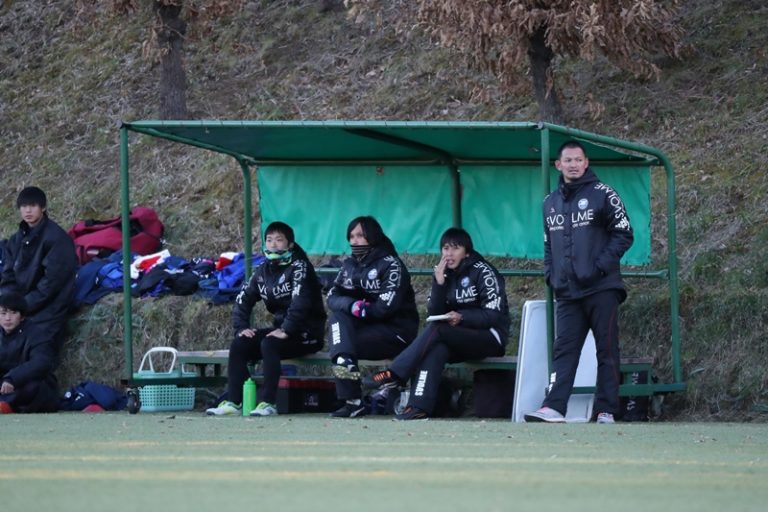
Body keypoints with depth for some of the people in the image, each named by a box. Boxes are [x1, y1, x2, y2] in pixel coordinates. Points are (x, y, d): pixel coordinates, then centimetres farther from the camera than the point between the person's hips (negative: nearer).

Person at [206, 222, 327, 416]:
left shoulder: (298, 266, -11)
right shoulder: (262, 272, 11)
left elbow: (300, 300, -25)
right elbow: (243, 300, 10)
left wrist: (286, 330, -32)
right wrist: (242, 327, -6)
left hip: (307, 332, -7)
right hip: (281, 329, 7)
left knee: (269, 344, -32)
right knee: (239, 345, -12)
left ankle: (268, 402, -32)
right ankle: (233, 401, -17)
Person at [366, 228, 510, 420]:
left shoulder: (483, 272, -6)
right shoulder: (444, 274, 12)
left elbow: (494, 315, -13)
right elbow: (434, 313, 3)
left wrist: (461, 317, -27)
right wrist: (439, 284, -11)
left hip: (490, 337, -5)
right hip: (461, 340, 5)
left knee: (436, 330, -28)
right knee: (437, 348, -30)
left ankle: (395, 375, -30)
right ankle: (420, 407, -43)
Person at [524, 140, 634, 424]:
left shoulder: (602, 194, -1)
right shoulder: (551, 202, 16)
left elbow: (623, 234, -4)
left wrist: (600, 267, -13)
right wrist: (550, 274, 9)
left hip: (601, 290, -5)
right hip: (567, 293, 5)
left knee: (607, 350, -2)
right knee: (564, 350, -4)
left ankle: (607, 411, -1)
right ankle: (554, 408, -13)